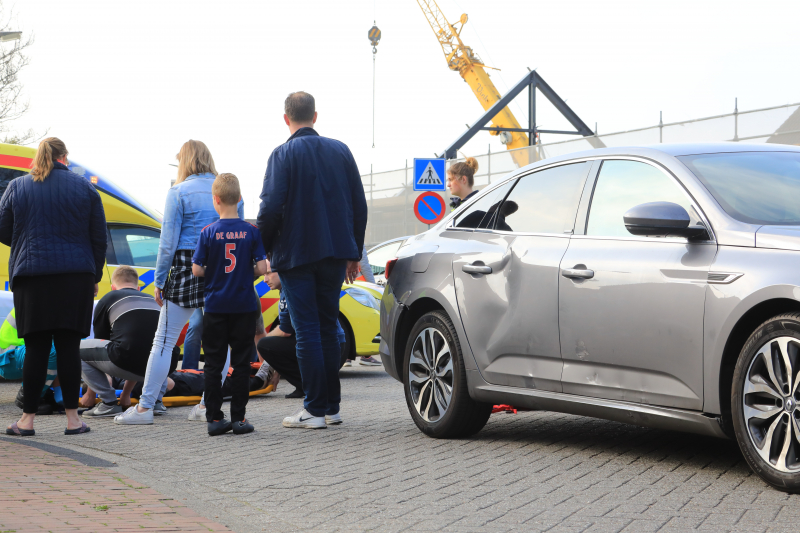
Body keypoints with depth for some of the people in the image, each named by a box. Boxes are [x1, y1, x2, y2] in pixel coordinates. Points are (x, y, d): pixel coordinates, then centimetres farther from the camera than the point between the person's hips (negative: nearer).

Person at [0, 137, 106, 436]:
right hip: (76, 277, 0)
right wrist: (95, 276, 14)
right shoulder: (84, 188, 5)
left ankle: (28, 418, 3)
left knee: (36, 347, 3)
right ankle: (72, 418, 3)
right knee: (68, 344, 2)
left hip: (31, 277, 0)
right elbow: (99, 237, 6)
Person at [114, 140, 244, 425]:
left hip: (187, 268, -3)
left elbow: (168, 241, -6)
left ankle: (145, 407, 2)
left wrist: (159, 281, 0)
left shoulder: (179, 192, -4)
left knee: (164, 341, 1)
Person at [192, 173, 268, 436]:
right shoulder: (252, 231, -4)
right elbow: (262, 268, -6)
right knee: (241, 363, 6)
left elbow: (197, 270, -7)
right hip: (244, 305, 0)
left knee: (213, 365, 6)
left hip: (215, 306, 0)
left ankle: (214, 418, 4)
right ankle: (238, 418, 5)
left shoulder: (208, 232, -5)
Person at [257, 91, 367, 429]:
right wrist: (353, 253, 16)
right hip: (334, 253, 5)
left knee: (307, 331, -2)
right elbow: (359, 205, 8)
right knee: (327, 328, 14)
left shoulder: (284, 154, -9)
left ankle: (315, 410, -2)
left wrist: (263, 249, 0)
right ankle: (331, 406, 16)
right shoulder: (340, 151, 6)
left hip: (296, 254, -5)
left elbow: (271, 208, -15)